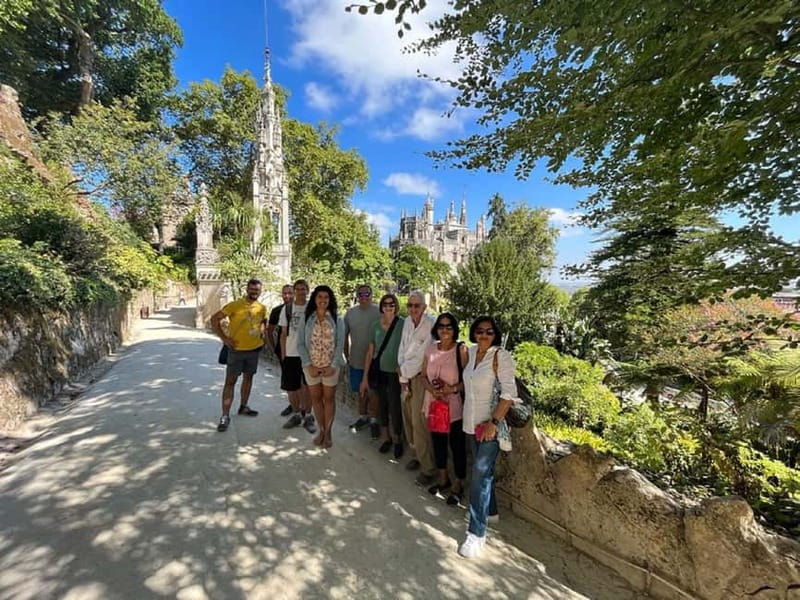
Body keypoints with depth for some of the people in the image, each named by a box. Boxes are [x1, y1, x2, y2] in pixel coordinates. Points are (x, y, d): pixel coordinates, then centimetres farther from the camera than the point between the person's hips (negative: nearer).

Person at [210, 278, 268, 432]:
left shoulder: (262, 308, 2)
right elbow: (214, 319, -11)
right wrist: (224, 338, -14)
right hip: (236, 349, -5)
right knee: (230, 381, -1)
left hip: (254, 349, 5)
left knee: (248, 378, 16)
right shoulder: (235, 305, -14)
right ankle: (225, 415, 6)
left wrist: (261, 332, 4)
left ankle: (243, 407, 34)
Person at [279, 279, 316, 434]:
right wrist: (283, 355, 4)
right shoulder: (287, 309, 3)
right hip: (291, 354, 2)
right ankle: (296, 414, 30)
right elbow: (283, 333, 6)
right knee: (291, 387, 10)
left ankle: (308, 416, 22)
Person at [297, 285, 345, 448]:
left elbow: (340, 344, -5)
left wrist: (333, 366, -12)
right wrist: (309, 365, -9)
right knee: (316, 398, 11)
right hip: (311, 366, 1)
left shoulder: (336, 320, -3)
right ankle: (321, 430, 28)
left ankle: (328, 432, 23)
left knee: (329, 398, 8)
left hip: (331, 366, -1)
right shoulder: (306, 319, 0)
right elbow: (300, 344, -2)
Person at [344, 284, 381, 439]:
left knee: (372, 391, 5)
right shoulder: (350, 312, 2)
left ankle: (373, 420, 22)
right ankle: (362, 417, 35)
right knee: (360, 390, 17)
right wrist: (346, 355, 10)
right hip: (356, 360, 4)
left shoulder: (379, 312, -10)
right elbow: (345, 335, 9)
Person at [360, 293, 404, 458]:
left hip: (395, 373, -4)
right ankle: (386, 438, 37)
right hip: (379, 372, 4)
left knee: (395, 409, 3)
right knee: (381, 406, 15)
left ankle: (397, 440, 29)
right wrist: (365, 377, 6)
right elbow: (370, 352, 6)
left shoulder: (402, 324, -10)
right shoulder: (375, 325, 2)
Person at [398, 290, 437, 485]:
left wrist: (404, 371, -6)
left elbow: (422, 357, -16)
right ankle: (417, 455, 37)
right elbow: (402, 349, 8)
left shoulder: (431, 324, -17)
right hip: (407, 377, 7)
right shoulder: (407, 322, 4)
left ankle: (428, 468, 14)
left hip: (421, 377, -6)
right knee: (408, 419, 16)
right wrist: (403, 376, -1)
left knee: (419, 422, -3)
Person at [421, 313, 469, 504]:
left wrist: (453, 389, -24)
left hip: (454, 406, -5)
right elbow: (424, 376, 6)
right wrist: (431, 389, -12)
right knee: (437, 441, 19)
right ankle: (443, 479, 42)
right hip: (434, 404, 5)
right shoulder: (431, 349, 1)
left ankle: (458, 485, 31)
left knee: (457, 445, 9)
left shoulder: (461, 350, -13)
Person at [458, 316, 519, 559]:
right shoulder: (471, 352, 2)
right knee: (484, 470, 21)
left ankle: (477, 533, 10)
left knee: (480, 476, -3)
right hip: (471, 422, 6)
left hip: (490, 425, -6)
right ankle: (490, 509, 42)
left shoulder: (501, 356, -16)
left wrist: (493, 422, -20)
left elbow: (509, 394, -18)